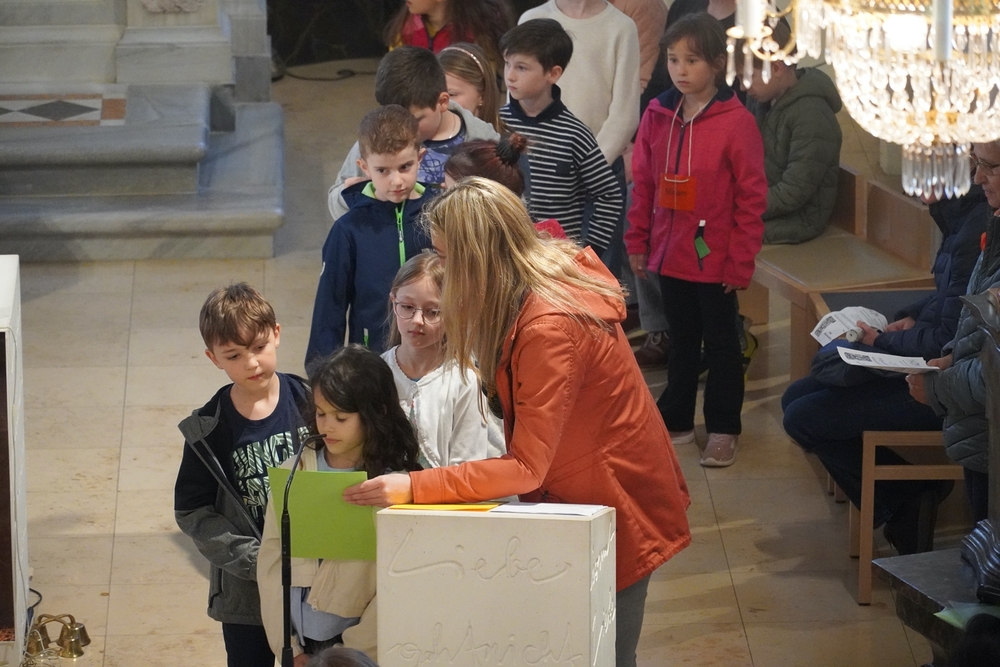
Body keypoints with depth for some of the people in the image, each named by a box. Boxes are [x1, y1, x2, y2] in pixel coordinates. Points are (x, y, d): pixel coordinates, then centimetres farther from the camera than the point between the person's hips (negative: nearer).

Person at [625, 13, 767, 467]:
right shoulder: (657, 116, 0)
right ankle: (676, 420, 30)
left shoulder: (736, 122, -14)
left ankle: (723, 429, 20)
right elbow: (643, 185, 8)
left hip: (715, 258, -5)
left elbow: (752, 198, -12)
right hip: (670, 254, 5)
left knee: (721, 344, 9)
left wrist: (741, 260, -12)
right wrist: (638, 241, 5)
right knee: (681, 340, 19)